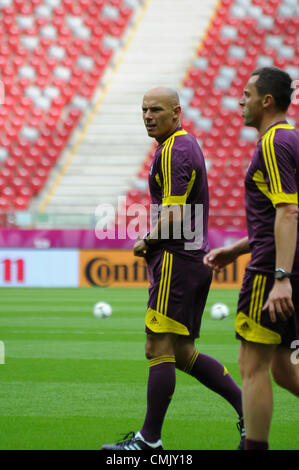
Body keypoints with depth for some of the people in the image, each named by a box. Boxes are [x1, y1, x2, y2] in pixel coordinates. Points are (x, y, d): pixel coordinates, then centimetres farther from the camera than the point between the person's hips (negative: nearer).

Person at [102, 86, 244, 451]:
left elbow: (174, 214, -20)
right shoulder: (187, 144, 19)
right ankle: (246, 406, 9)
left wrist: (146, 243, -5)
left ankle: (149, 440, -4)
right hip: (195, 259, 10)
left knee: (159, 349, -7)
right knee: (182, 353, 12)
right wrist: (153, 245, 13)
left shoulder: (173, 151, -13)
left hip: (176, 259, -10)